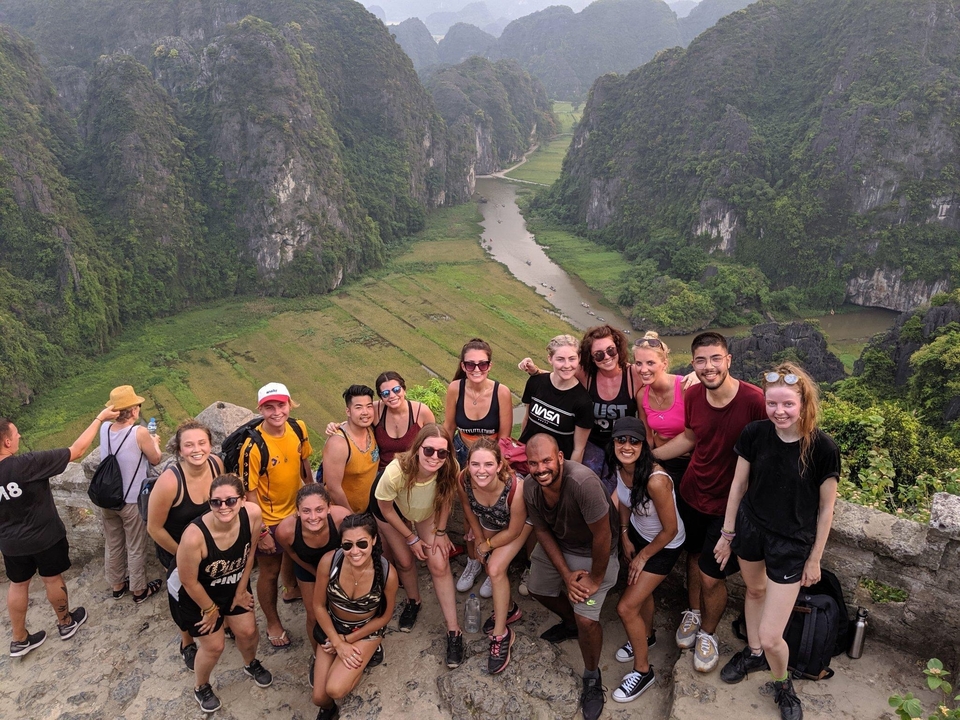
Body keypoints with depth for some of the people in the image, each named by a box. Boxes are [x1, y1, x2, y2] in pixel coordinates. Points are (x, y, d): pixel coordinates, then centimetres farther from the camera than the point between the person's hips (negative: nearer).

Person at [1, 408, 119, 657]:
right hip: (46, 537, -4)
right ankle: (66, 623, 40)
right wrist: (99, 419, -18)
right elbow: (77, 450, -26)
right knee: (53, 579, 18)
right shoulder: (27, 464, -32)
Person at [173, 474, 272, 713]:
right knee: (214, 647, 9)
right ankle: (201, 688, 42)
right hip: (198, 592, -4)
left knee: (247, 631, 15)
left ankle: (251, 664, 51)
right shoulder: (194, 536, -41)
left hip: (234, 584, 4)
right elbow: (188, 581, -23)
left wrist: (242, 589, 2)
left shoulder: (253, 514, -30)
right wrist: (210, 609, -7)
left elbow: (250, 551, -9)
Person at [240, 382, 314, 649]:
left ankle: (292, 590, 60)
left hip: (297, 510, 5)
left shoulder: (299, 429, -14)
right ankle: (273, 623, 38)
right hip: (269, 521, -5)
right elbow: (250, 493, -22)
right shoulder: (253, 446, -30)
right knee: (269, 572, 14)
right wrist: (261, 532, -17)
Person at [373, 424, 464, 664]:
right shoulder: (395, 472, -42)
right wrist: (411, 538, -12)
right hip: (393, 511, -1)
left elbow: (446, 498, -11)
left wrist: (440, 531, -7)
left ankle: (454, 631, 4)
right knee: (405, 561, 6)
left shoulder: (450, 471, -36)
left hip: (428, 512, 1)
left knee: (439, 565, -7)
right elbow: (385, 509, -22)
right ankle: (413, 602, 39)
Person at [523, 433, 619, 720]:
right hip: (556, 546, 6)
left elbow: (602, 535, -30)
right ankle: (570, 623, 51)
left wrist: (595, 579, -17)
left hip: (594, 552, -6)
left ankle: (592, 678, 16)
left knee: (586, 619, -13)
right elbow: (542, 532, -6)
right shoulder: (530, 489, -19)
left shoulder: (582, 481, -40)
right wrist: (566, 575, -12)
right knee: (538, 589, 21)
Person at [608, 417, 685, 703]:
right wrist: (625, 536, 7)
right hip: (637, 533, 7)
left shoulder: (656, 480, -38)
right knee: (640, 588, 27)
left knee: (626, 607, -4)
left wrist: (643, 556, -11)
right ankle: (647, 635, 57)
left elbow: (670, 530, -24)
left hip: (663, 545, -6)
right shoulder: (621, 467, -17)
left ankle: (643, 671, 20)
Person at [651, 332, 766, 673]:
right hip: (692, 493, 5)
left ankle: (707, 633, 35)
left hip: (730, 504, -4)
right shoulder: (693, 395, -9)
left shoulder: (754, 400, -26)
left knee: (711, 576, 6)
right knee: (694, 557, 23)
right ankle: (693, 613, 50)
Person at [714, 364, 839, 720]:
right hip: (750, 529, 3)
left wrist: (814, 559, -2)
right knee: (755, 590, 28)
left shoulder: (823, 447, -21)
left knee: (771, 637, -2)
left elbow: (825, 507, -9)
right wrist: (727, 533, 6)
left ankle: (782, 684, 31)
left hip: (792, 543, -3)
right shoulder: (754, 434, -14)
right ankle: (753, 653, 56)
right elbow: (739, 485, -1)